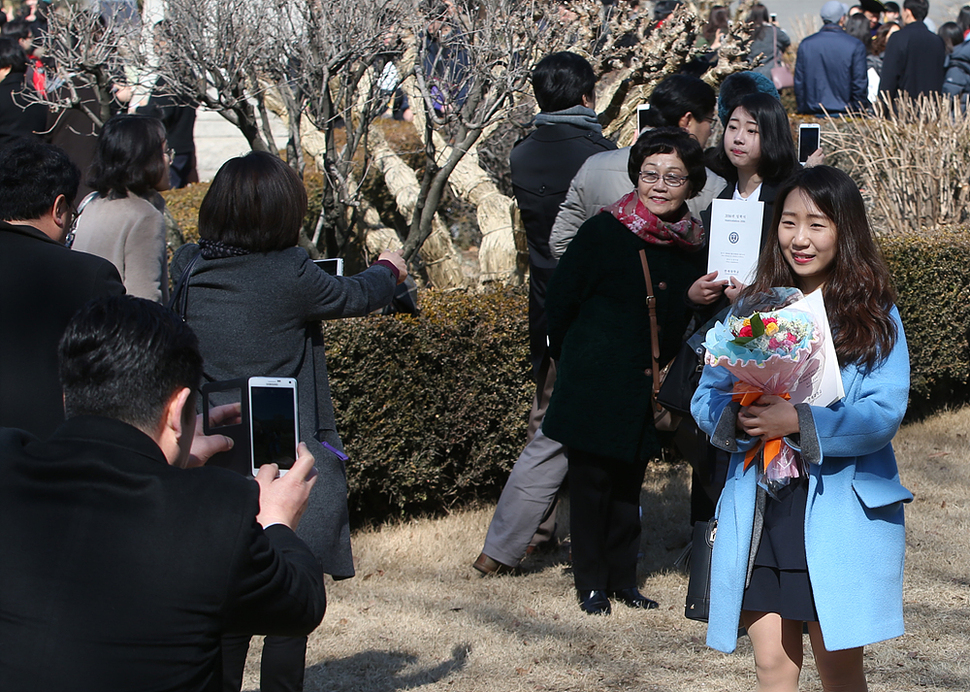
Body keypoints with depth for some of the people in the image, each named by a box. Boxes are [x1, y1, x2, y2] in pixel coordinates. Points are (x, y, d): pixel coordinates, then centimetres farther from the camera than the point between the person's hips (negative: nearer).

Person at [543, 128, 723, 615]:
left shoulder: (691, 244, 5)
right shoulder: (603, 233, -10)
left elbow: (679, 322, 12)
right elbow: (561, 301, -4)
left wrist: (697, 298, -9)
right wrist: (576, 362, 5)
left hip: (647, 389, 5)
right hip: (596, 387, -4)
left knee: (629, 484, 13)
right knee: (591, 482, 3)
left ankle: (622, 579, 25)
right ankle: (591, 583, 14)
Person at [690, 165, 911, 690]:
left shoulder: (874, 315, -1)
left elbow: (884, 414, -11)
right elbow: (706, 396, 7)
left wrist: (798, 422, -23)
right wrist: (737, 418, -16)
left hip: (841, 512, -3)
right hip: (758, 510, 3)